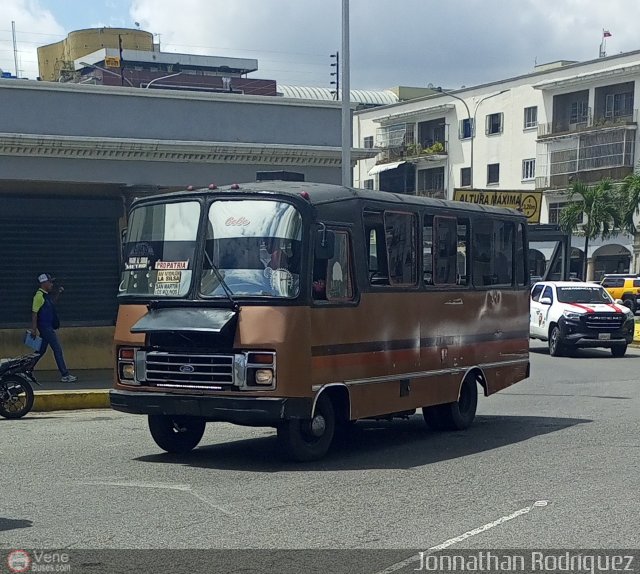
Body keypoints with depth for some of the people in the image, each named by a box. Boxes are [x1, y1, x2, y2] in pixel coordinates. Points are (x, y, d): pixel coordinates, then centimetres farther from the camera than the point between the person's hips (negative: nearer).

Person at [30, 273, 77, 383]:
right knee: (57, 349, -9)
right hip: (45, 327, -10)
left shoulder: (46, 295, 12)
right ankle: (65, 375, -9)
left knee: (41, 350, 15)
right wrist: (33, 329, -19)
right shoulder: (39, 295, -15)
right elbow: (34, 312, -17)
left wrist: (58, 293, 18)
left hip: (49, 327, 10)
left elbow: (52, 303, 31)